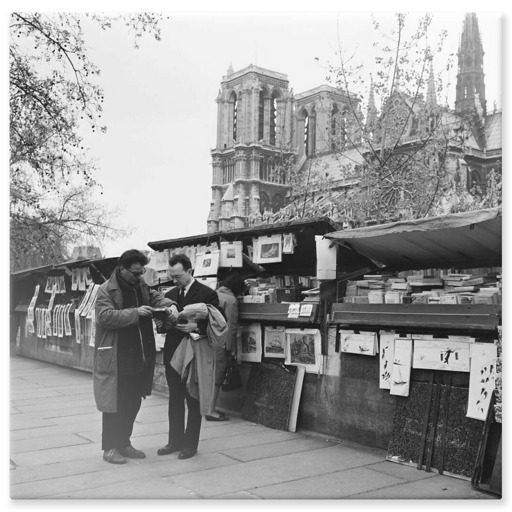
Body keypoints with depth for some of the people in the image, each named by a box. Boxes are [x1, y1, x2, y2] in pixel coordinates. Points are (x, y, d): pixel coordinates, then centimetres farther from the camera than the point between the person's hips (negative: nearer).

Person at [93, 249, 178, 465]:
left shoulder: (140, 286, 12)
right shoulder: (106, 290, -10)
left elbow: (156, 297, 13)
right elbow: (105, 316, -21)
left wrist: (170, 305, -10)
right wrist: (135, 313, -24)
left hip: (140, 357, 7)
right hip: (115, 359, -7)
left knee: (133, 403, 14)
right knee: (115, 404, 1)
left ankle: (124, 443, 28)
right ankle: (110, 447, 14)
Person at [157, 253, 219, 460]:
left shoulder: (207, 294, -7)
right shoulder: (170, 295, 11)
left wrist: (196, 327, -26)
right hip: (172, 354, 6)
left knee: (193, 401, 5)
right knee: (174, 400, 13)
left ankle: (190, 444, 15)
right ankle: (175, 441, 24)